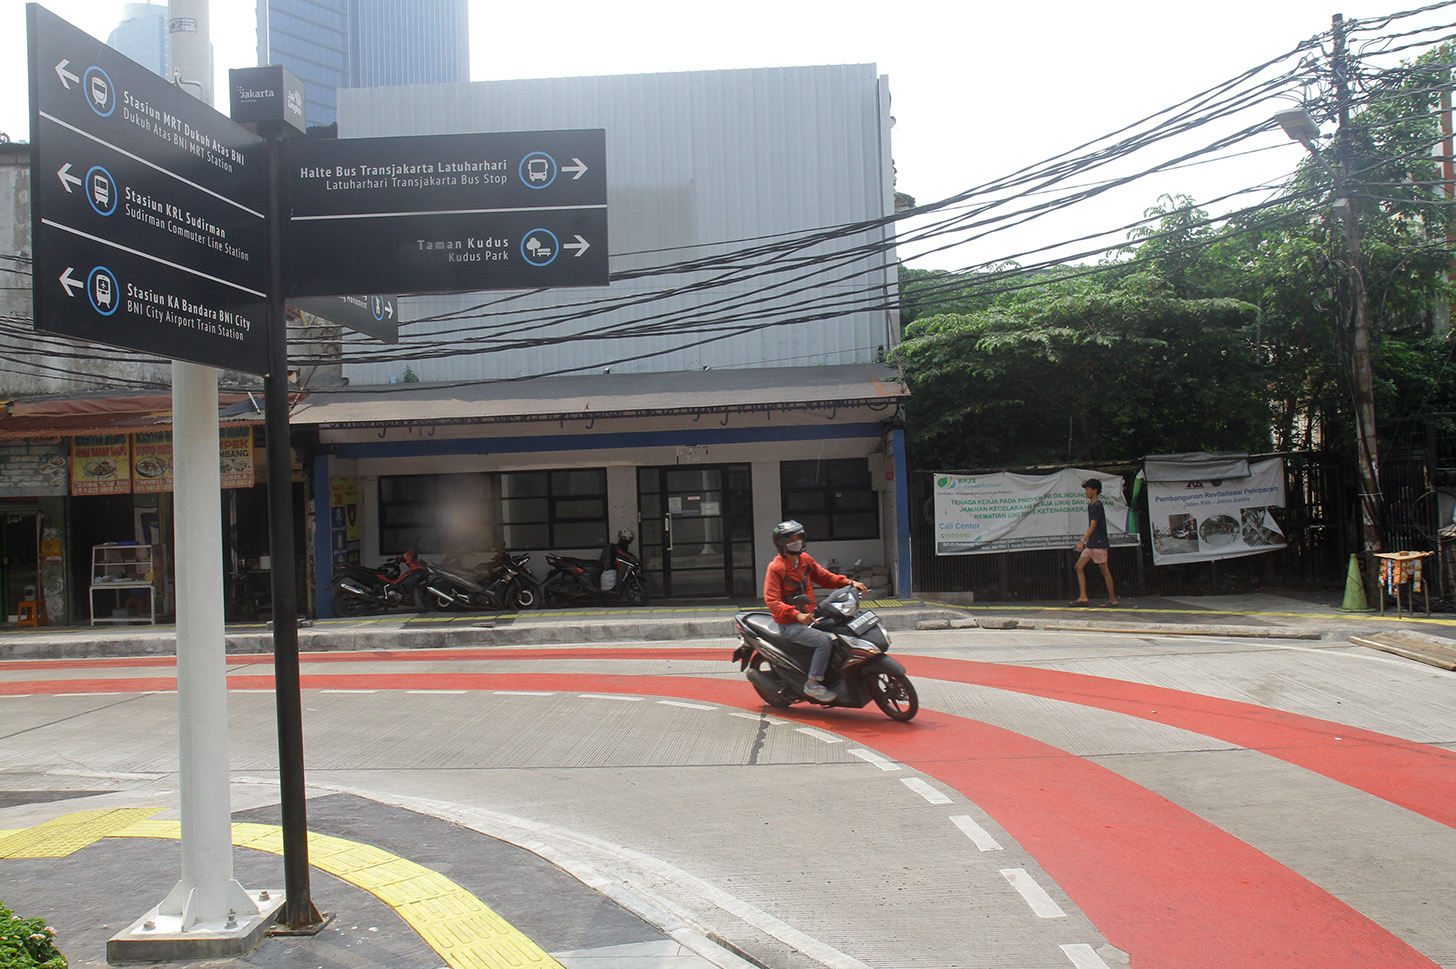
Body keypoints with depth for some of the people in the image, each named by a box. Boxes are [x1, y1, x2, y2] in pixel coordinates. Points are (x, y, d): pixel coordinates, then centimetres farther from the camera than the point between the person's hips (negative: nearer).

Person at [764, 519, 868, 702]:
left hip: (809, 617, 8)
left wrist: (849, 582, 0)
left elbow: (825, 577, 17)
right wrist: (796, 615, -34)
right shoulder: (775, 568, -12)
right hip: (790, 625, -8)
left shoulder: (805, 559, 10)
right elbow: (771, 600, -20)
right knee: (824, 640, -26)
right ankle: (812, 684, -16)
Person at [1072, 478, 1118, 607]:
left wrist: (1082, 541, -27)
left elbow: (1093, 526, -21)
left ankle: (1113, 599, 5)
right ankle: (1083, 597, 1)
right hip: (1091, 544, 10)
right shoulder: (1090, 505, 16)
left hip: (1099, 543, -10)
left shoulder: (1098, 506, -13)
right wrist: (1084, 541, 22)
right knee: (1079, 566, 2)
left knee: (1104, 570, -3)